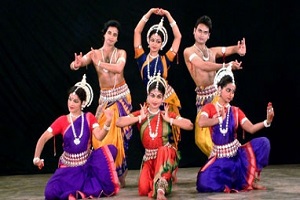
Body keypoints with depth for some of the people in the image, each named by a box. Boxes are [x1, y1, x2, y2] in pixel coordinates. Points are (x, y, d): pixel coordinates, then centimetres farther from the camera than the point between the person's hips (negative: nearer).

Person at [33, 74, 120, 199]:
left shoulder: (89, 118, -2)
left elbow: (99, 136, -18)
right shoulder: (62, 121, -2)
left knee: (110, 149, -26)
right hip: (69, 167, 0)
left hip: (87, 164, 1)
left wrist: (108, 122, -34)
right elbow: (43, 138, -4)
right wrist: (37, 158, -14)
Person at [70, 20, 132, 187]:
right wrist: (77, 64, -37)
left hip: (122, 96, -1)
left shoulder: (121, 53, 1)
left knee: (119, 134, -3)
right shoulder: (94, 53, 3)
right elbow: (75, 64, -12)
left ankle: (119, 173, 8)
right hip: (105, 98, 1)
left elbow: (119, 68, -20)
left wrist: (99, 63, -28)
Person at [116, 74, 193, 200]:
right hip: (149, 157, 1)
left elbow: (190, 125, -9)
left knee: (163, 151, -39)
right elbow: (119, 123, -12)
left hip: (166, 154, -1)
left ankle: (161, 189, -39)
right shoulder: (140, 114, 2)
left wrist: (169, 119, -12)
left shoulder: (167, 115, 1)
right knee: (144, 189, -20)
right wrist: (140, 117, -14)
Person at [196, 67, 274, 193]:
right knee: (204, 183, -30)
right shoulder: (209, 108, -1)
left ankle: (251, 180, -8)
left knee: (263, 142, -21)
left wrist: (267, 122, -23)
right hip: (220, 158, -3)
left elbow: (251, 129, -8)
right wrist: (220, 119, -17)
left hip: (237, 154, 3)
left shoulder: (236, 111, 7)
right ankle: (236, 180, -5)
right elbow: (201, 123, -23)